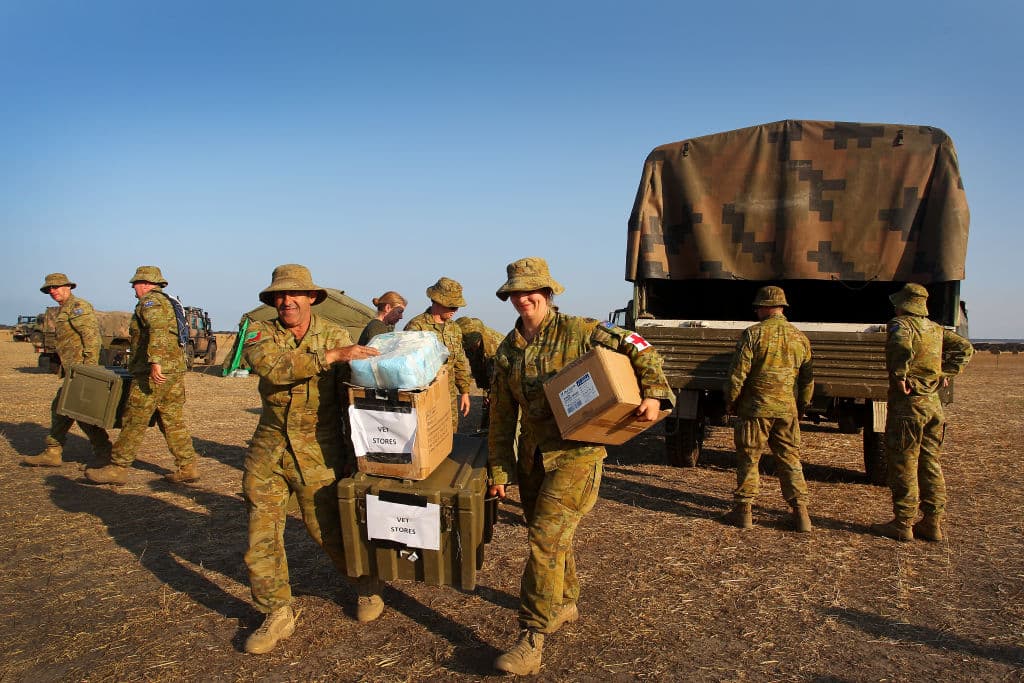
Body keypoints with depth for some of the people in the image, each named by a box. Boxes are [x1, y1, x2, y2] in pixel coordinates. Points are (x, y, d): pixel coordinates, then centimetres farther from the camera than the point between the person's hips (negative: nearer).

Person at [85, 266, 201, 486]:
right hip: (175, 371, 9)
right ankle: (187, 468, 9)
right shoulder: (168, 302, 23)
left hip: (154, 373, -9)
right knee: (173, 422, 10)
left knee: (134, 422, -1)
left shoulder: (149, 301, -7)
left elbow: (158, 330, -25)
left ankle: (117, 468, 6)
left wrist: (155, 362, -33)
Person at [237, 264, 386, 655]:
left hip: (318, 451, -2)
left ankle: (367, 585, 32)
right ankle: (277, 615, 22)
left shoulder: (335, 335, -3)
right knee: (262, 534, 5)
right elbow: (271, 365, -24)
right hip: (269, 448, 3)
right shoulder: (260, 334, -1)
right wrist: (329, 356, -32)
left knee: (328, 530, 5)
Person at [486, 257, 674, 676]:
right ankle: (566, 604, 43)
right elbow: (501, 416, 10)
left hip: (576, 454, -6)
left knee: (546, 538, -13)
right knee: (553, 537, 19)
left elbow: (639, 349, -7)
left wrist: (653, 393, -23)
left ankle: (532, 639, -4)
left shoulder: (578, 332, -9)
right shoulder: (507, 351, 6)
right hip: (532, 456, 6)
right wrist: (499, 469, 7)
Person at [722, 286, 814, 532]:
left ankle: (743, 510, 12)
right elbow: (808, 380, 12)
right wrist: (801, 408, 24)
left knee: (748, 459, 6)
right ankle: (800, 512, 12)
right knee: (790, 460, 12)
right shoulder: (800, 338, 7)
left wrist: (731, 402, 2)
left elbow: (737, 374, -11)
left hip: (755, 409, -4)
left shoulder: (753, 334, -9)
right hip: (788, 410, 4)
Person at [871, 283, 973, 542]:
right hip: (933, 403, 8)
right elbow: (965, 348, 19)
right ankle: (933, 523, 18)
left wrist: (899, 375, -21)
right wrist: (945, 373, 14)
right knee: (930, 464, 13)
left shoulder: (900, 324, -9)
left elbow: (902, 346, -31)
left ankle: (903, 525, 4)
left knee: (903, 465, -1)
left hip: (908, 402, -8)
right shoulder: (937, 329, 15)